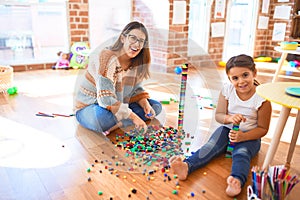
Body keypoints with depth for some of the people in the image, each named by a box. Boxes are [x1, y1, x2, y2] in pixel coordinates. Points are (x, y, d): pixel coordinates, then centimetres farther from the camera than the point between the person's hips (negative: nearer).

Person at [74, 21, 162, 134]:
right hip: (88, 108, -7)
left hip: (118, 105, 8)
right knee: (101, 115, -43)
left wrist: (145, 105, -15)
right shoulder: (105, 57, -27)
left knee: (156, 106, -3)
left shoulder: (137, 63, -4)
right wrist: (133, 117, -33)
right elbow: (105, 100, -33)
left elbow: (136, 88, 6)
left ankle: (116, 125, -16)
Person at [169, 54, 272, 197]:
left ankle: (237, 181, -59)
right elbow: (218, 115, -2)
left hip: (250, 136, -2)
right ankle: (186, 166, -46)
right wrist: (229, 118, -26)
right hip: (227, 129, 3)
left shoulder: (262, 98, -14)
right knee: (211, 146, -23)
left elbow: (263, 128, -8)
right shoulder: (227, 90, -7)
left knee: (241, 153, -32)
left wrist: (243, 137, -25)